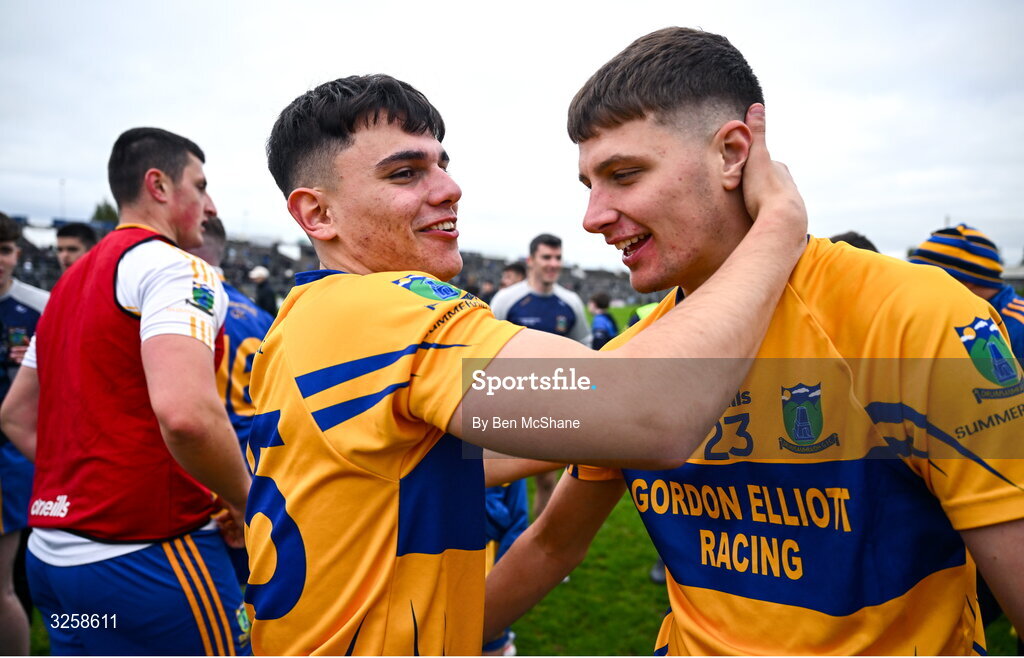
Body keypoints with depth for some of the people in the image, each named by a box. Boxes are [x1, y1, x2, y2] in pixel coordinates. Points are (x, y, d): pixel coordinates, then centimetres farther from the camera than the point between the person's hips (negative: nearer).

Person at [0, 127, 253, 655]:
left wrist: (85, 484, 17)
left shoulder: (70, 282, 15)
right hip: (146, 553, -9)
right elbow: (186, 413, -30)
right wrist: (245, 503, -14)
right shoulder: (173, 266, -13)